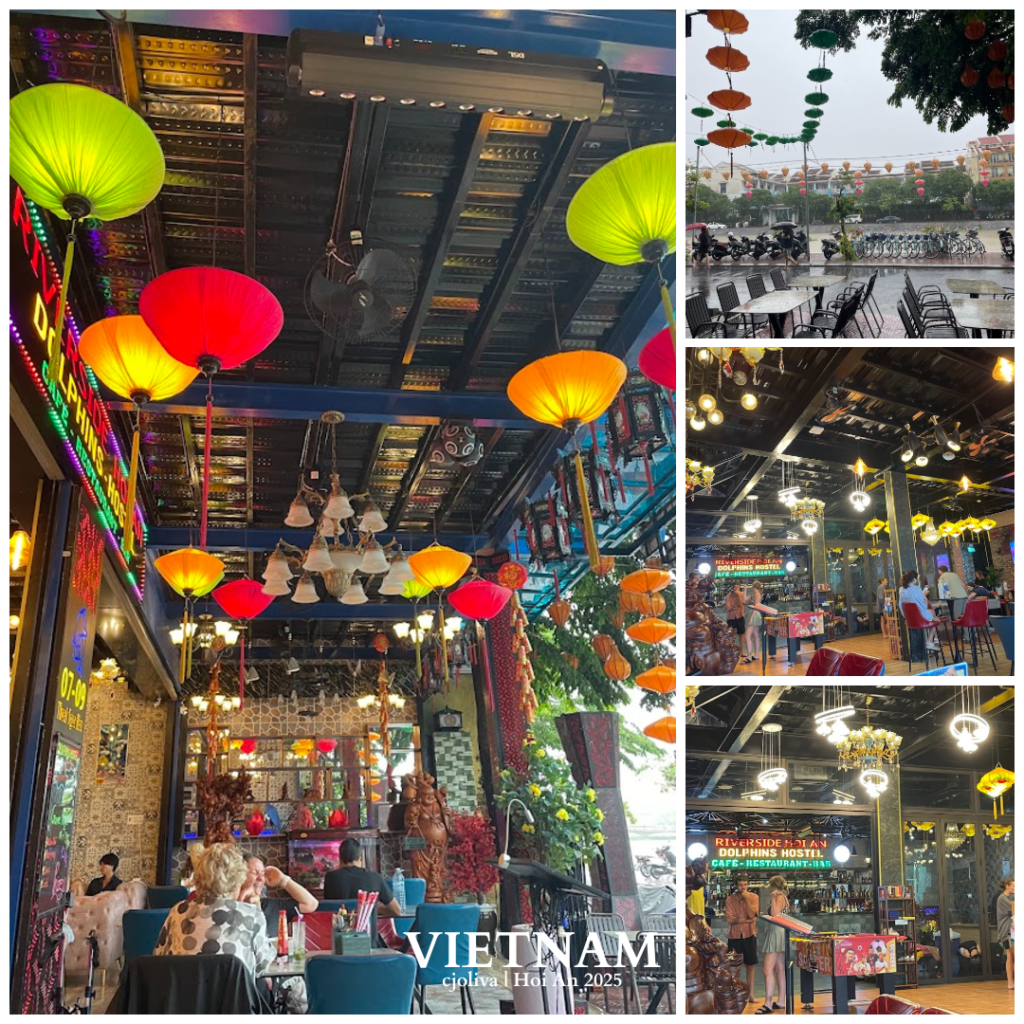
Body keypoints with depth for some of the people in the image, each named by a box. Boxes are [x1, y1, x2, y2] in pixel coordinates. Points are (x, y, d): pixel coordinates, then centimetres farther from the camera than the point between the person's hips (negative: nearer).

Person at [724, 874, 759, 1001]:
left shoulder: (754, 897, -2)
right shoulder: (730, 899, -1)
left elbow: (751, 914, -14)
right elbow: (729, 918, -11)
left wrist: (746, 898, -19)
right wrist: (746, 920, -16)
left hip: (749, 935, 0)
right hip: (734, 935, 0)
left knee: (750, 966, 5)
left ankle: (751, 994, 11)